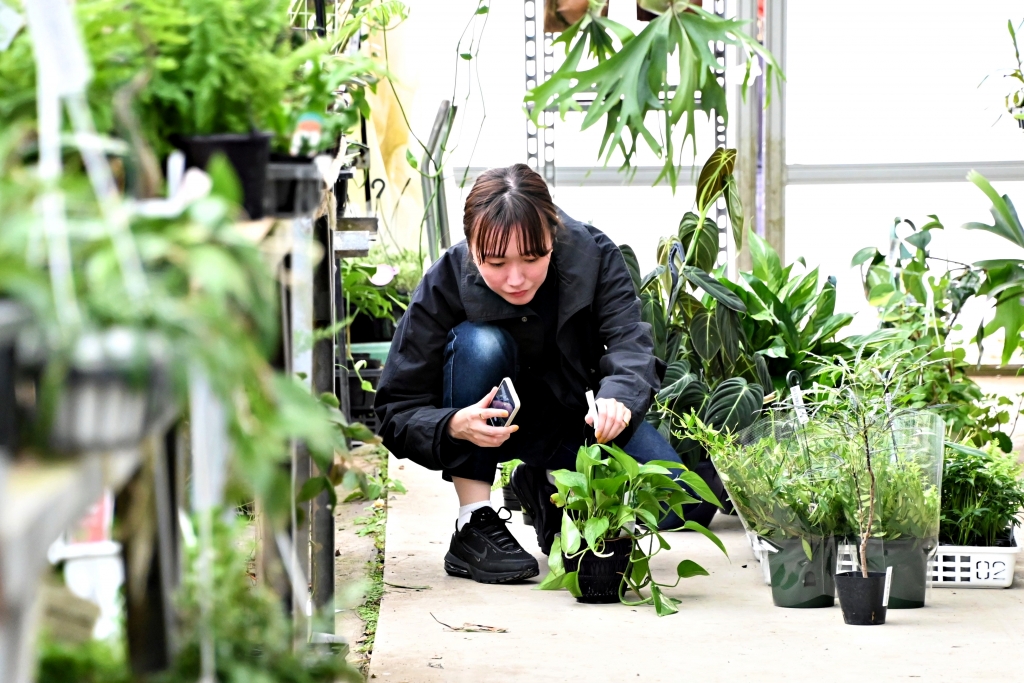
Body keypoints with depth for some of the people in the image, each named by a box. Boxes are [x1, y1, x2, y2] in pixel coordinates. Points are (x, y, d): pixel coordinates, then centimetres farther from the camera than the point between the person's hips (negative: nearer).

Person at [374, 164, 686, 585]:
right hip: (489, 420, -1)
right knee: (479, 343, -35)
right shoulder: (445, 286, -26)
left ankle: (547, 487, 9)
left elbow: (629, 344, -33)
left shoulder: (592, 255, -22)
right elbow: (396, 412, -24)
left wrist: (618, 398, -56)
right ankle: (473, 526, -24)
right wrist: (454, 425, -46)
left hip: (574, 415, 2)